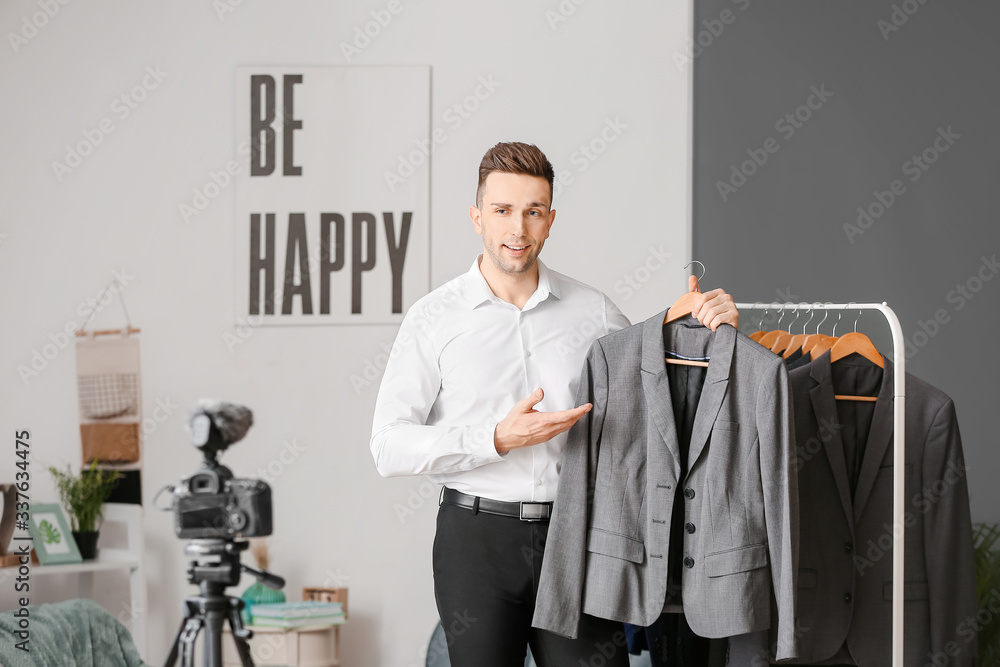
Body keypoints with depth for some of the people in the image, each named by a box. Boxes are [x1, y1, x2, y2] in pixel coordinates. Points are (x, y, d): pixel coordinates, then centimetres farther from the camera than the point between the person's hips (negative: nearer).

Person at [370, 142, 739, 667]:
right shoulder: (434, 318, 0)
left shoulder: (592, 311, 8)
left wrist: (709, 327, -1)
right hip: (477, 537, -1)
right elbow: (390, 446, -6)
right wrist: (499, 440, -17)